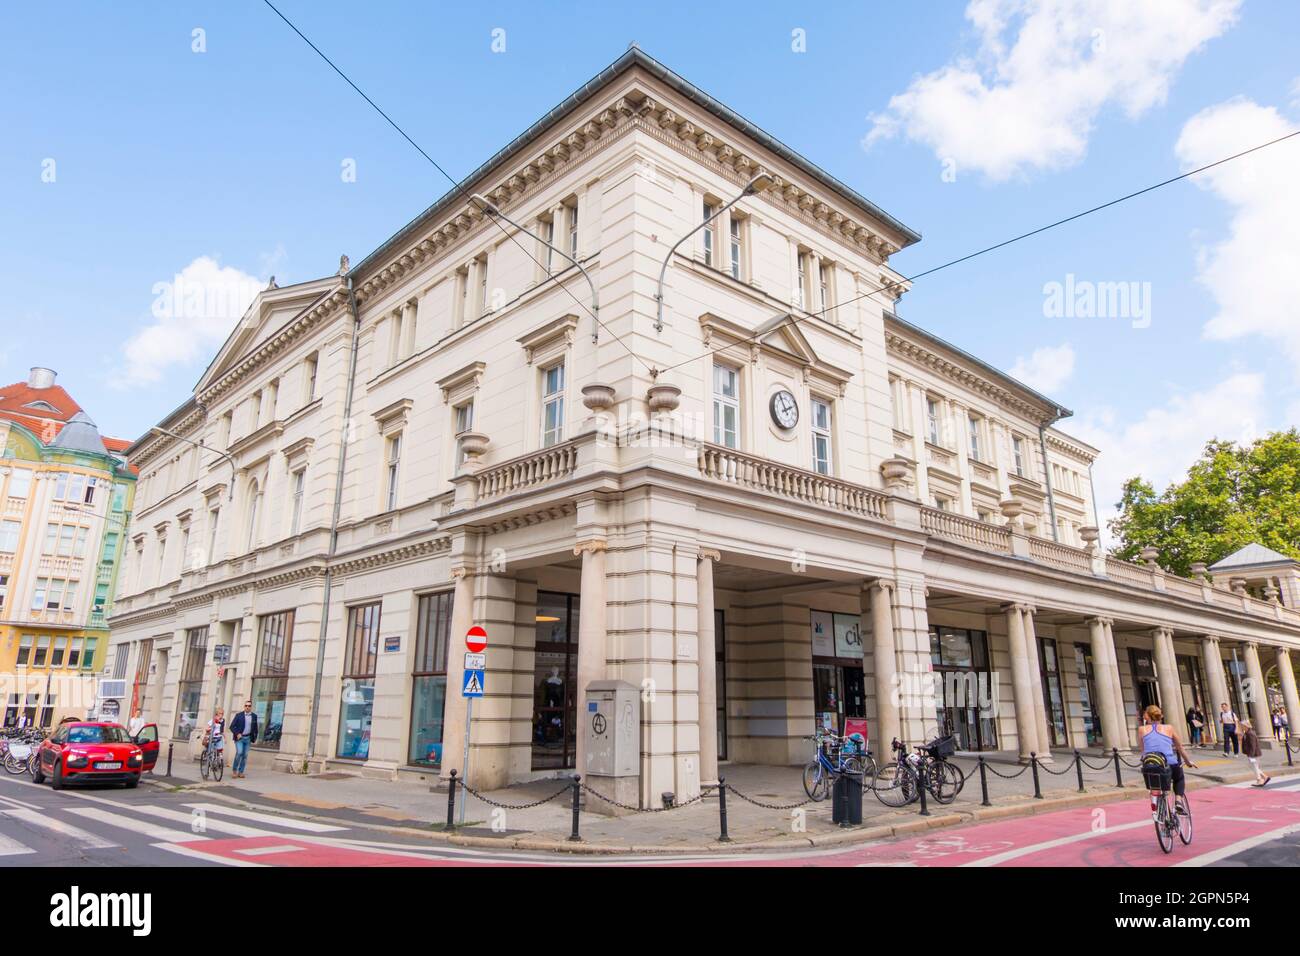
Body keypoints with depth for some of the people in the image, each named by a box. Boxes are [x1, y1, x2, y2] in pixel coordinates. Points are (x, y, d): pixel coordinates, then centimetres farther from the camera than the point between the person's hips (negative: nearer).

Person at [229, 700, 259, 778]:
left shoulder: (254, 716, 5)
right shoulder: (239, 715, -3)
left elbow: (255, 728, 14)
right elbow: (232, 726, -3)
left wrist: (255, 738, 10)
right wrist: (237, 734, -15)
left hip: (248, 738, 3)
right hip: (239, 737, -3)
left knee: (245, 755, 2)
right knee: (239, 752, -18)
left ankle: (241, 772, 11)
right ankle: (234, 770, -2)